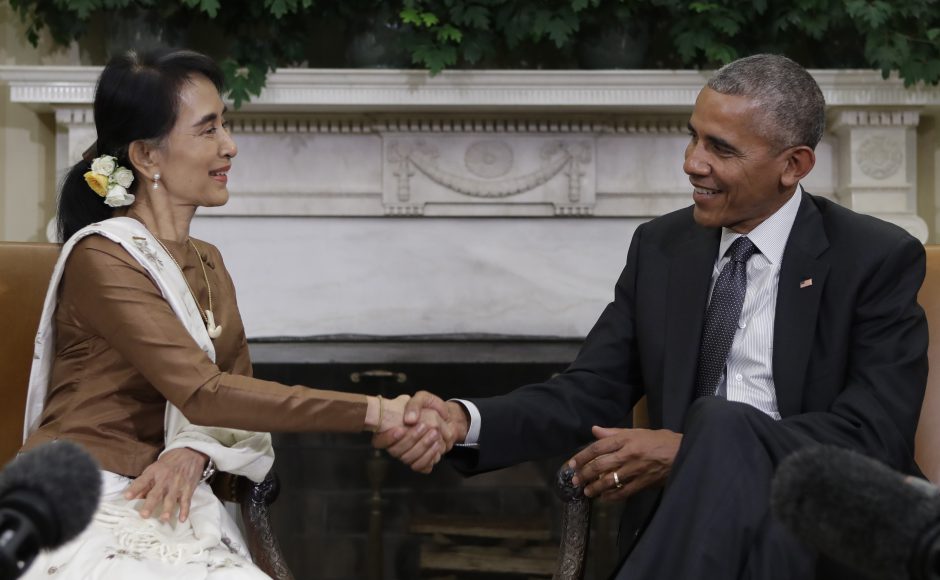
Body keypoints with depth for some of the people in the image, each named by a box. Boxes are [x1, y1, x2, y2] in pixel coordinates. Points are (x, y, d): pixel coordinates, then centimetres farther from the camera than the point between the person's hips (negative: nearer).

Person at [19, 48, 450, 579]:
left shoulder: (207, 262, 14)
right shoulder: (102, 259, -13)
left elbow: (237, 388, 9)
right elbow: (202, 392, -22)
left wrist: (197, 450, -15)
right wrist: (376, 413, -24)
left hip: (173, 511, 7)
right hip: (90, 520, -7)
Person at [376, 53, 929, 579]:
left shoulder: (879, 260, -2)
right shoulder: (661, 247, 12)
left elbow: (874, 436, -12)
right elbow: (590, 393, 7)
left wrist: (690, 451, -19)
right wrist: (464, 420, -13)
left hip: (823, 524, -1)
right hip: (687, 521, 2)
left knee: (721, 424, -33)